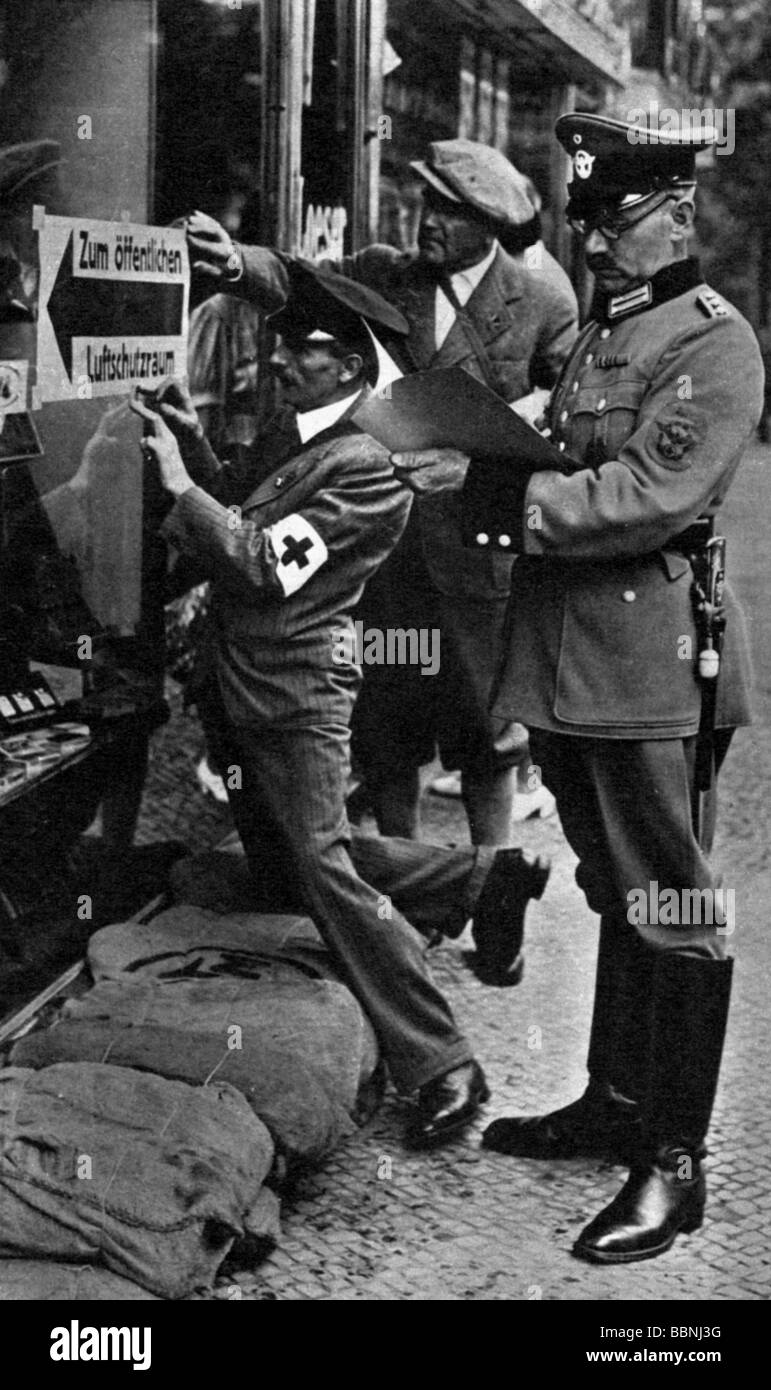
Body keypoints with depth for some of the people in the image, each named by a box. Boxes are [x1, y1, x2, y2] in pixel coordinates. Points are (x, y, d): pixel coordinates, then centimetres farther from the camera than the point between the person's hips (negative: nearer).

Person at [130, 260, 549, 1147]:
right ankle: (488, 876, 27)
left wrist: (179, 482, -22)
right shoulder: (293, 442, 13)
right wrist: (196, 445, 9)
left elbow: (266, 563, -23)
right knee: (288, 869, 17)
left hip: (298, 695, -10)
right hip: (245, 686, 10)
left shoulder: (363, 470, -17)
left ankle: (442, 1068, -6)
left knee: (324, 868, -13)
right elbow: (244, 525, 20)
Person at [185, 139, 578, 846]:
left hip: (478, 541, -3)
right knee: (382, 716, 11)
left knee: (483, 720, 7)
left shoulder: (540, 300, -3)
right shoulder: (383, 275, 4)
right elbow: (298, 280, -10)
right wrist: (236, 262, -30)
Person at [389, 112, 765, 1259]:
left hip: (656, 662, -8)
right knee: (616, 895, 18)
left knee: (672, 911, -1)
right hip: (570, 658, 9)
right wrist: (483, 486, 3)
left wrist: (489, 488, -20)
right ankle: (617, 1102, 31)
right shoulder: (599, 333, 16)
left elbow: (647, 498, -20)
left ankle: (676, 1163, 7)